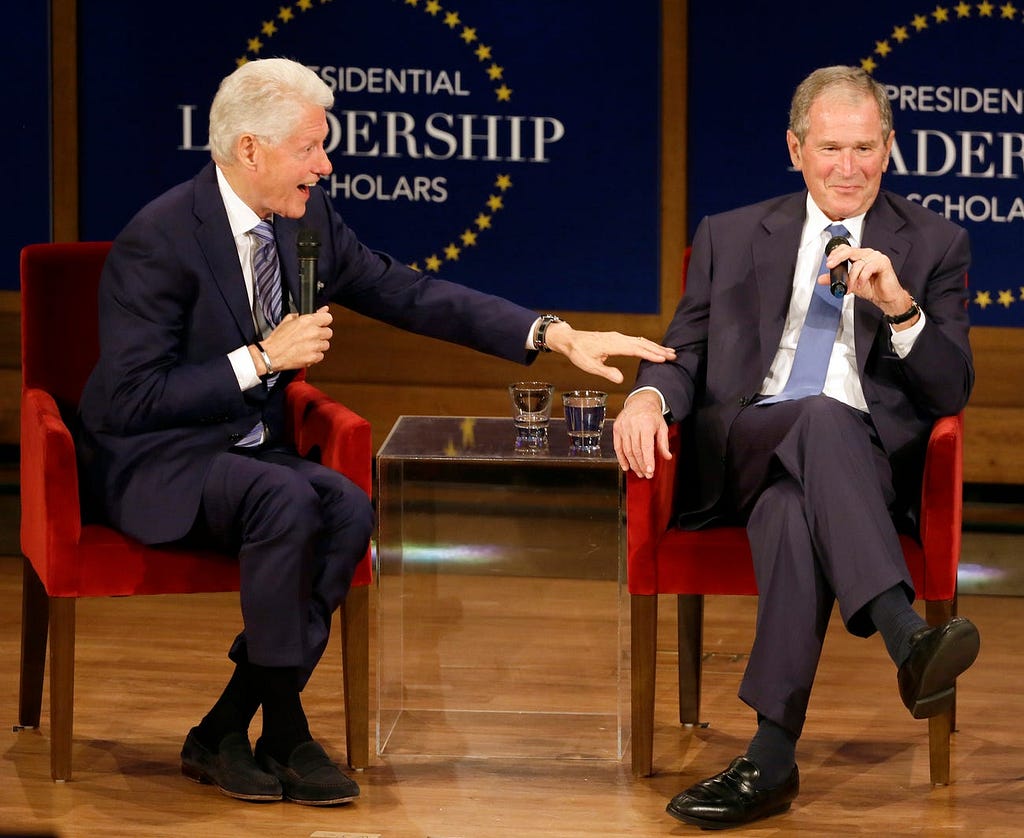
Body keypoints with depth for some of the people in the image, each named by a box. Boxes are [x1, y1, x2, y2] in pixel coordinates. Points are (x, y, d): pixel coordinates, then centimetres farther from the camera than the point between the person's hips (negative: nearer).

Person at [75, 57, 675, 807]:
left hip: (247, 453, 7)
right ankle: (282, 732, -19)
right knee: (288, 501, -33)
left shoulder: (307, 218, 2)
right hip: (154, 463, -7)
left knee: (348, 511, -22)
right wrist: (262, 358, -22)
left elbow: (408, 295, 4)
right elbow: (129, 400, -21)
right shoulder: (159, 240, -19)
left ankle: (223, 736, -15)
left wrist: (556, 336, -5)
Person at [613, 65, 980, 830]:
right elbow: (685, 355, 16)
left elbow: (952, 393, 7)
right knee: (823, 417, -38)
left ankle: (772, 758, -46)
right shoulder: (732, 237, 21)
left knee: (793, 509, -39)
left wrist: (900, 307, -13)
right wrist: (650, 393, -9)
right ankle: (906, 636, -55)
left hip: (866, 464, 0)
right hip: (739, 451, 0)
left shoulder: (935, 246, 15)